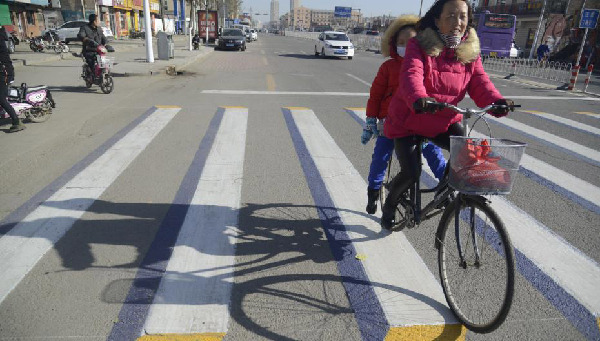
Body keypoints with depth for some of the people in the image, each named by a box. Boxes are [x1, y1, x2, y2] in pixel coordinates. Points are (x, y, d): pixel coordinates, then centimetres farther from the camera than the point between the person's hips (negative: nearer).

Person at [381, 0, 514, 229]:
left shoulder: (470, 52, -1)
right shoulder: (420, 45, -15)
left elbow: (480, 82, -12)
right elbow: (412, 75, -32)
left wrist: (497, 101, -34)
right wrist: (419, 99, -54)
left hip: (444, 121, 4)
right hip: (408, 121, -4)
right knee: (411, 174, -11)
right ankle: (389, 206, 20)